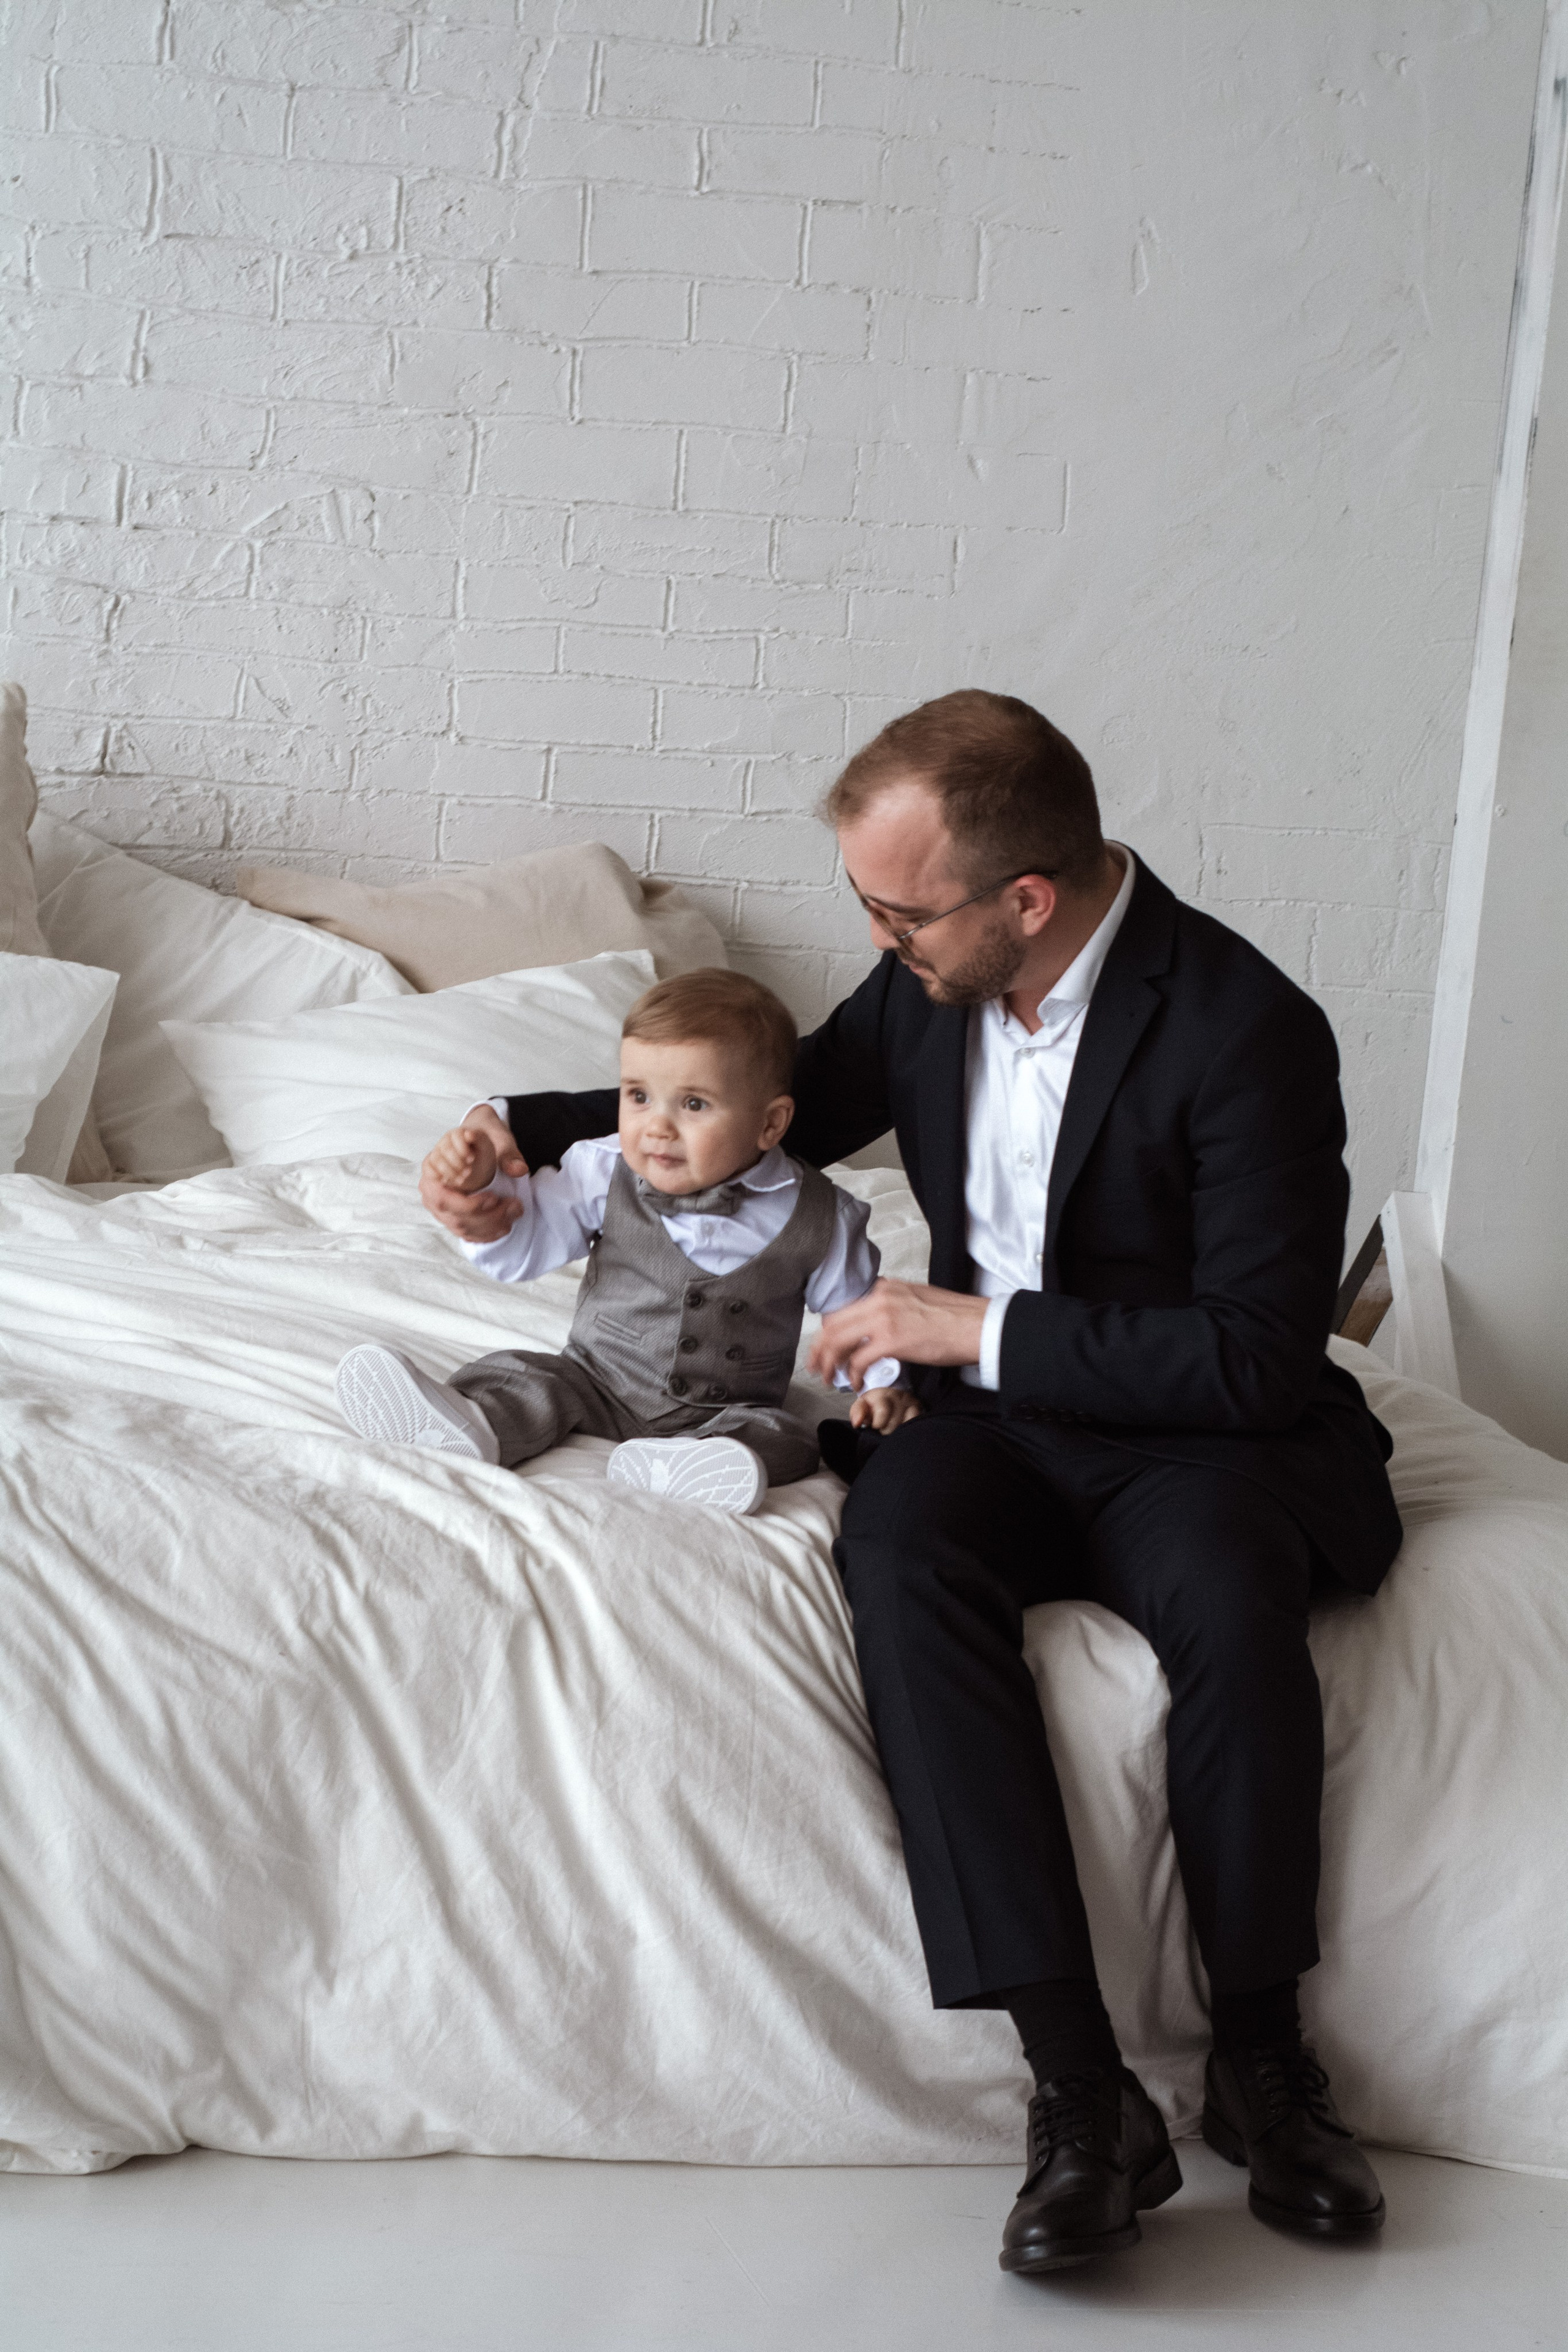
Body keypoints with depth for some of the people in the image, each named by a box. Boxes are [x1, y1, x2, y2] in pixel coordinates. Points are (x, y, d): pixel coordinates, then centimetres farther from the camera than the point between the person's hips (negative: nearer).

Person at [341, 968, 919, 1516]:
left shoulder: (817, 1218, -9)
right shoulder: (606, 1173, -5)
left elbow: (856, 1308, 4)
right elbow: (523, 1245, 1)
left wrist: (881, 1382, -10)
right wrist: (480, 1185, -16)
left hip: (725, 1411, -2)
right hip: (597, 1384, 2)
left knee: (785, 1440, -28)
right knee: (522, 1376, -20)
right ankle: (464, 1427, -49)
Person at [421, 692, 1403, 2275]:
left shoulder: (1246, 1032, -18)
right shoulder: (931, 981, 0)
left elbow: (1259, 1357, -20)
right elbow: (785, 1101, 20)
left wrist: (977, 1329, -19)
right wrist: (524, 1134, 9)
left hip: (1189, 1427, -4)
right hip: (991, 1409, 4)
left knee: (1232, 1599, -37)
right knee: (900, 1550, -31)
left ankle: (1258, 2053, -12)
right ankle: (1081, 2092, -30)